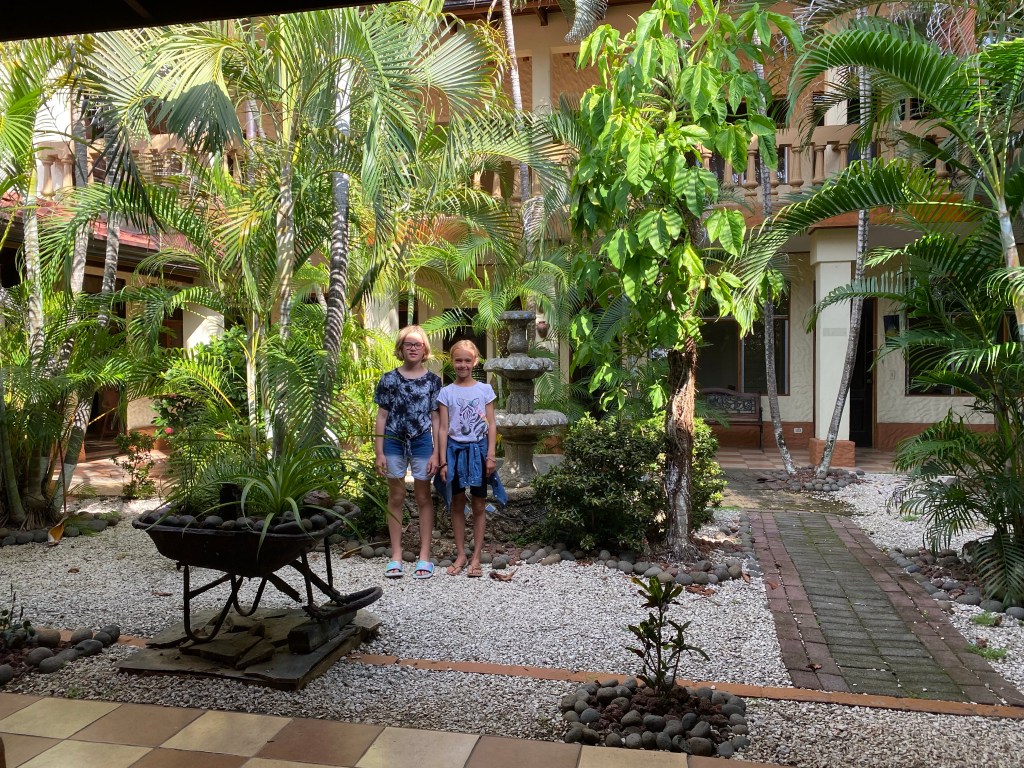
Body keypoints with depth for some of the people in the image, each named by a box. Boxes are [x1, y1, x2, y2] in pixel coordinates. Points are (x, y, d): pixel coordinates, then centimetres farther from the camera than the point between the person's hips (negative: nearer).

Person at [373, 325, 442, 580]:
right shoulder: (389, 379, 2)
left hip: (422, 443, 0)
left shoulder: (433, 380, 3)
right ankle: (396, 556, 16)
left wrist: (436, 452, -2)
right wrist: (379, 452, -2)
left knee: (423, 497, 7)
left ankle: (424, 556, 14)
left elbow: (436, 418, 3)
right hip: (394, 443, 0)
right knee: (396, 497, 7)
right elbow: (382, 416, 3)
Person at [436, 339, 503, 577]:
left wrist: (491, 455, -7)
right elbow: (443, 429, 0)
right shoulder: (446, 392, 2)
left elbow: (491, 425, 1)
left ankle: (476, 557, 13)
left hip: (478, 449, 0)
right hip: (455, 450, 0)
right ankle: (461, 555, 18)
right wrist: (443, 461, -4)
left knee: (478, 505, 5)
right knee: (457, 503, 6)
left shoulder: (484, 389, 2)